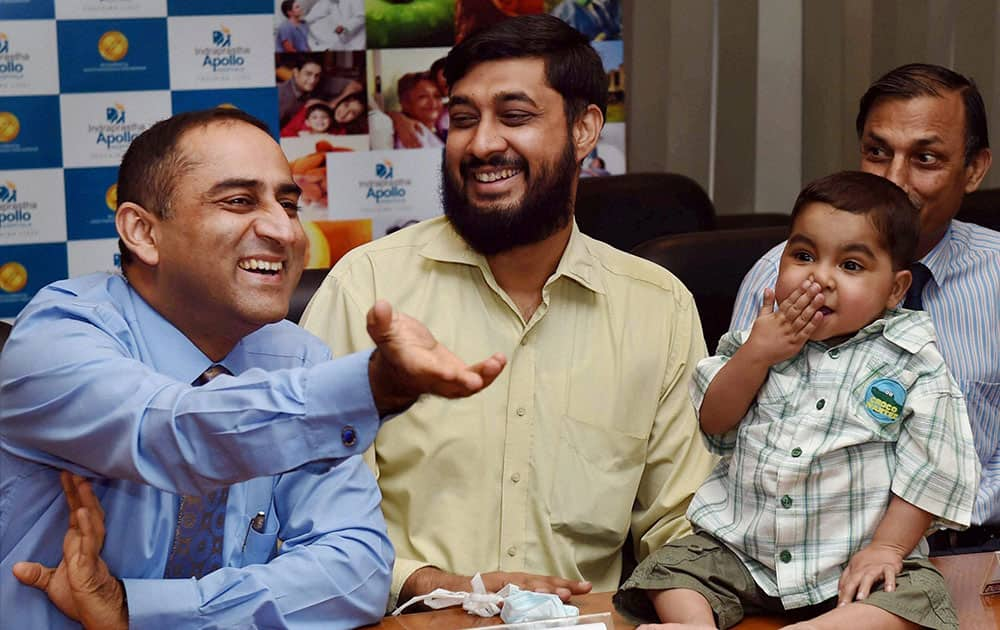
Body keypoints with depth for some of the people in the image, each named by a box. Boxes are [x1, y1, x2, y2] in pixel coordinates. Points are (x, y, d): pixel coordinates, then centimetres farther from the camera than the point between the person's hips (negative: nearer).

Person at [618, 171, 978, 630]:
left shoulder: (911, 364, -5)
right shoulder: (760, 340, 5)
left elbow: (931, 470, -6)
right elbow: (713, 421, 2)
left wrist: (887, 548, -14)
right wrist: (756, 355, -12)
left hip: (854, 563, -3)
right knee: (670, 567, -14)